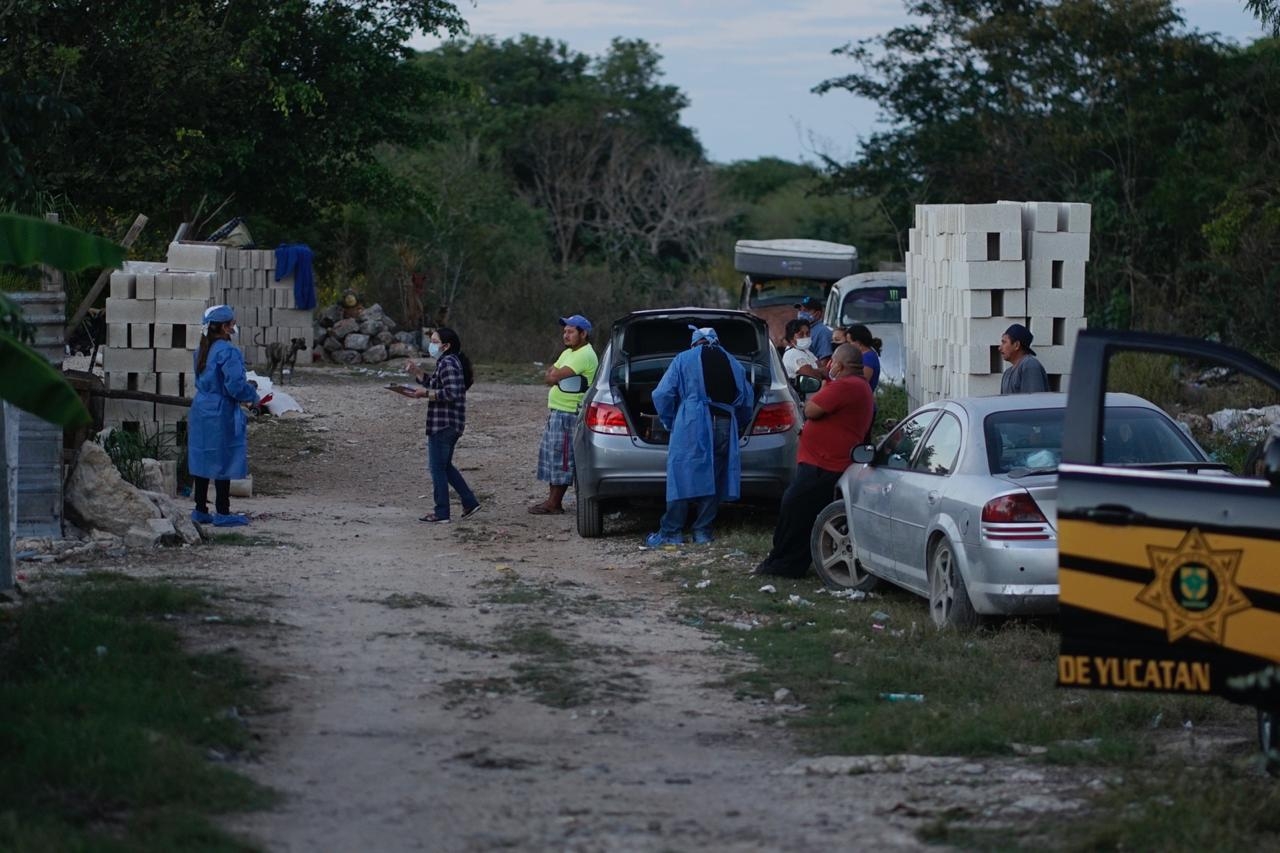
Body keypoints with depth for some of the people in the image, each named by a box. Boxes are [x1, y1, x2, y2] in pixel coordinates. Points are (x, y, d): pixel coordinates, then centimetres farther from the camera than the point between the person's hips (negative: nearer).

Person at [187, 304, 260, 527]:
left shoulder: (203, 350, 10)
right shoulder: (228, 352, -18)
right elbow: (236, 386, -23)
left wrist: (246, 386, 18)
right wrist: (253, 395, -2)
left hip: (200, 410, 9)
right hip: (222, 414, -9)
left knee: (202, 460, 12)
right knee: (224, 463, -1)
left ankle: (200, 510, 18)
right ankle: (222, 512, 2)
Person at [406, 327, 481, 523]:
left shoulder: (448, 364, -17)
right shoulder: (448, 362, 16)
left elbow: (451, 393, -26)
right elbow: (435, 385, 24)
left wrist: (425, 393, -19)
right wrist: (417, 372, 14)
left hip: (443, 424, -11)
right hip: (451, 424, 11)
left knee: (437, 468, -2)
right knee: (445, 466, 19)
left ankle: (441, 513, 2)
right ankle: (470, 502, 19)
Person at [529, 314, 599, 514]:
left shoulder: (584, 356, -16)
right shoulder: (568, 353, 19)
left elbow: (553, 377, -22)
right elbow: (549, 374, 14)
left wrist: (551, 376, -1)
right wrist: (554, 376, -7)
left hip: (569, 414, -11)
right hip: (557, 410, 11)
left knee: (560, 458, -7)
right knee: (552, 455, 13)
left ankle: (554, 504, -4)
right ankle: (552, 500, 18)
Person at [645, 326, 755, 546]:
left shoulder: (684, 359, 8)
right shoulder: (733, 364, 19)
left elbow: (662, 395, 2)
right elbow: (748, 401, 21)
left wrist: (670, 422, 15)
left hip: (692, 427, -4)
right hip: (725, 427, 4)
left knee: (681, 478, -3)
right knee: (714, 478, 9)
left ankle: (671, 533, -6)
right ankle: (703, 532, 8)